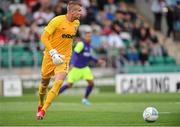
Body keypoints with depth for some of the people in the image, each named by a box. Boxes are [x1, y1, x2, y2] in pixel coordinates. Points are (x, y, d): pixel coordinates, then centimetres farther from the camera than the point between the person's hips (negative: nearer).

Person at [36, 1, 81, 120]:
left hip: (64, 57, 3)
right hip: (50, 56, -3)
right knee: (44, 82, 12)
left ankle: (43, 110, -14)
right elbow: (44, 37, -17)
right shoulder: (57, 21, -15)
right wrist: (53, 53, -25)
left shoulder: (77, 23, 4)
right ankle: (41, 104, 41)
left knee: (58, 82, -18)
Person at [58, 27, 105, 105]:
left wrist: (97, 61, 13)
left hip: (85, 68, 7)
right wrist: (72, 64, -39)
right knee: (69, 85, -6)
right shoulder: (81, 44, -19)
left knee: (91, 83, -5)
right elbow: (75, 54, -26)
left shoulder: (89, 45, 5)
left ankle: (85, 99, 15)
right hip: (76, 68, -7)